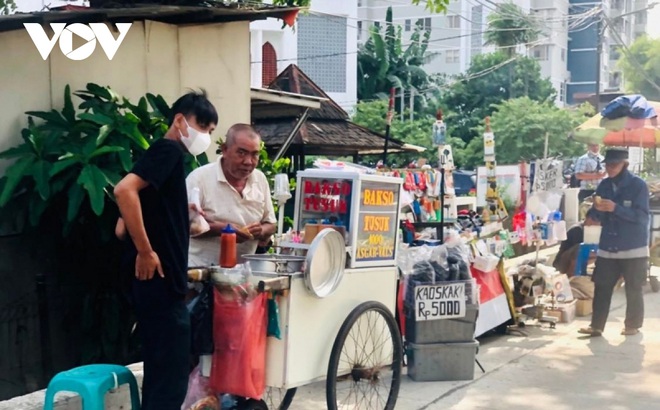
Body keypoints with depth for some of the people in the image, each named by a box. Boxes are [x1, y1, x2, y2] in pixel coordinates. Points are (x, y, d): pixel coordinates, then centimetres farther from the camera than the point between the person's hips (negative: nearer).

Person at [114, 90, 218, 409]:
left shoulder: (169, 156, 19)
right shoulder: (168, 149, -9)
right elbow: (124, 190, -26)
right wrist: (146, 252, -22)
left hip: (161, 283, 10)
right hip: (160, 282, -10)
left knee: (160, 374, 15)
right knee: (171, 378, -6)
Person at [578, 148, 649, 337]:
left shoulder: (638, 185, -8)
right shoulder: (604, 185, 7)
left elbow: (642, 216, -16)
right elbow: (596, 216, 10)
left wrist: (615, 208, -26)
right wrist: (597, 209, -14)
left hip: (634, 248, -4)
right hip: (607, 246, 4)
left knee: (633, 289, 5)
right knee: (601, 286, 1)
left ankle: (633, 325, 18)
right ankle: (596, 326, 5)